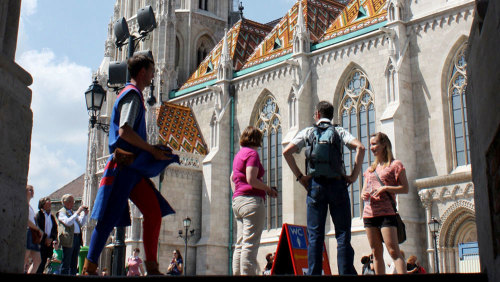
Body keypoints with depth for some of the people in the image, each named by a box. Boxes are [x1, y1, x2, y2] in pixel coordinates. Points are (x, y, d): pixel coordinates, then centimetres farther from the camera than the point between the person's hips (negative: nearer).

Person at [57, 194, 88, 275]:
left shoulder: (73, 212, 26)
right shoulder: (61, 212, 0)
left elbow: (82, 223, 24)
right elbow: (68, 222, -17)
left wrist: (85, 214, 9)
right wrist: (78, 212, -17)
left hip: (77, 238, 8)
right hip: (68, 239, -8)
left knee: (74, 263, 8)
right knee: (66, 263, -7)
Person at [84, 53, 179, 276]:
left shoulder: (133, 94, 21)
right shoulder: (132, 94, -9)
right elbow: (124, 131, -22)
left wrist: (153, 151, 14)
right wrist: (153, 150, -17)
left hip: (134, 167, 10)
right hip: (124, 166, -10)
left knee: (154, 212, 5)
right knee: (109, 218, -7)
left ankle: (152, 268, 9)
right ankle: (89, 268, -2)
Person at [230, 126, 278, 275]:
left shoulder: (239, 154, 21)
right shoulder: (252, 153, -7)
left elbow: (232, 178, 28)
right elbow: (251, 180, -17)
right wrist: (269, 189, -6)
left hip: (237, 200, 9)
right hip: (251, 200, -9)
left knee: (240, 244, 8)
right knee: (250, 244, -12)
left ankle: (237, 273, 6)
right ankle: (248, 273, -16)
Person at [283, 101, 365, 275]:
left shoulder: (307, 132, 9)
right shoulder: (339, 132, 8)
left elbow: (287, 152, -2)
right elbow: (360, 147, -9)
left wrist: (299, 176, 2)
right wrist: (354, 175, -4)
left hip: (315, 184, 1)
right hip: (337, 184, 0)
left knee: (315, 236, 2)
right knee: (343, 234, 1)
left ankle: (314, 273, -2)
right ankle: (347, 272, -6)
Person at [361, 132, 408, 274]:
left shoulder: (395, 164, 3)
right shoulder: (370, 169, 21)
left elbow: (405, 188, -3)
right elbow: (364, 190, 23)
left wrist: (385, 188, -16)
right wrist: (363, 194, -1)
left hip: (386, 213, -6)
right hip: (369, 213, 6)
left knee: (393, 250, -14)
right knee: (376, 252, 5)